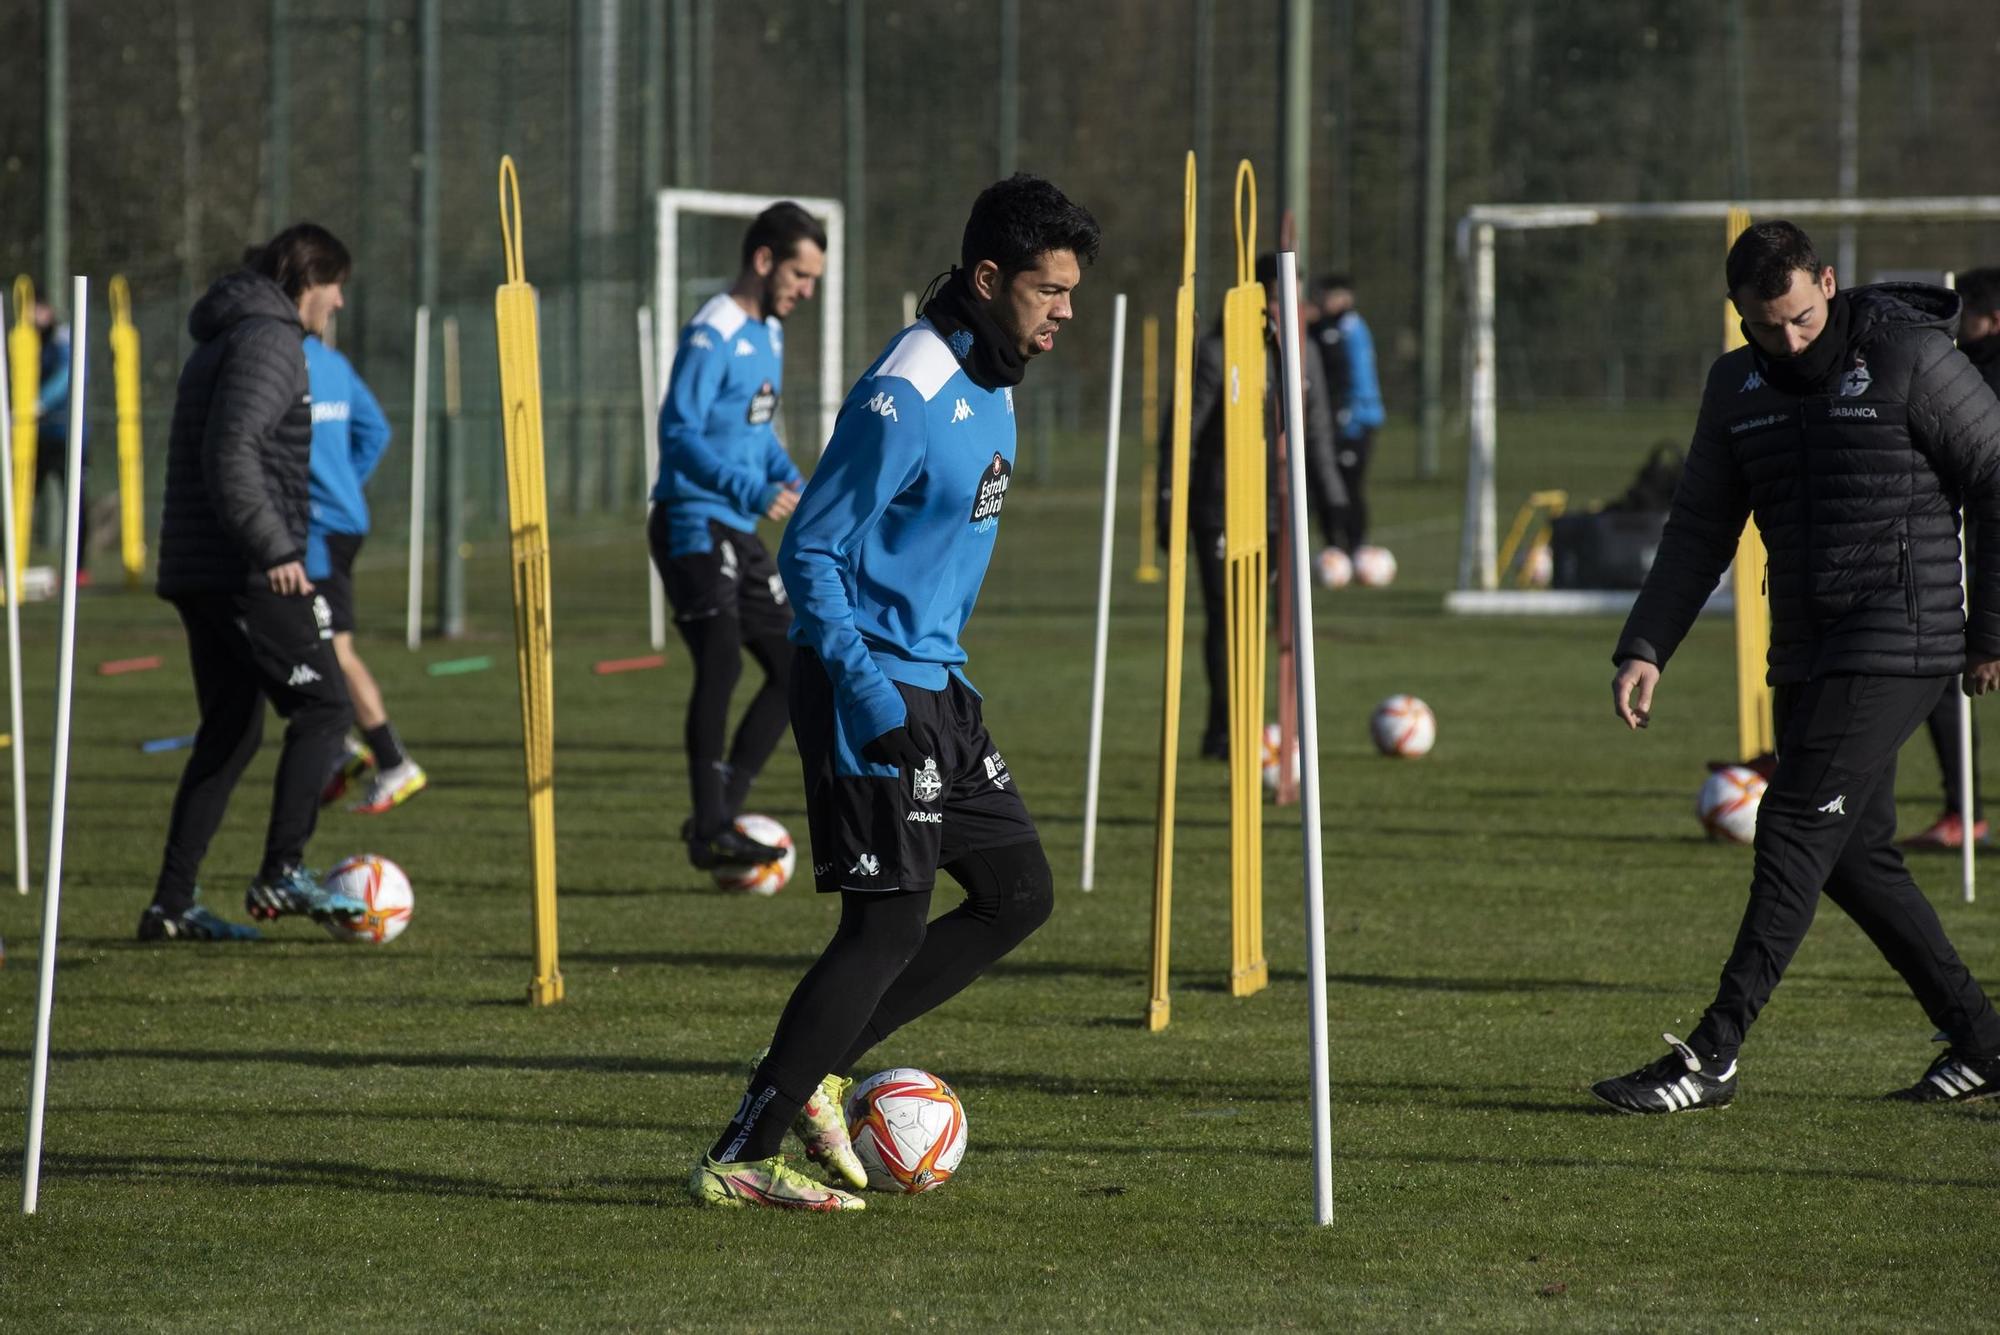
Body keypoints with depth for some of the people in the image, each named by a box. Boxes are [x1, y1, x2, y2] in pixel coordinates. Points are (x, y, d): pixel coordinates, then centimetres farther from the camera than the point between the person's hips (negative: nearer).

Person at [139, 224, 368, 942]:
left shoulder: (222, 339, 22)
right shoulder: (269, 339, -10)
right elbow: (232, 453, -22)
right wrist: (274, 548, -26)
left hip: (197, 572, 10)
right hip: (248, 575, -10)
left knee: (230, 732, 11)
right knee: (323, 707, -5)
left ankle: (173, 902, 7)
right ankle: (281, 875, -11)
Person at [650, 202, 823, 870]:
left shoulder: (768, 333, 15)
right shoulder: (713, 334, -14)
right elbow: (679, 436, -23)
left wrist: (790, 479, 6)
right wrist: (751, 492, -33)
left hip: (739, 535, 10)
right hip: (694, 524, -10)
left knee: (795, 667, 8)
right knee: (721, 662, -17)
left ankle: (721, 813, 12)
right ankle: (710, 831, -15)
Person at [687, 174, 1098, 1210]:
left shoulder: (991, 384, 11)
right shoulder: (905, 396, -20)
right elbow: (810, 553, -19)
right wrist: (868, 696, -25)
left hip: (934, 686, 10)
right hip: (872, 688, -10)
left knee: (1019, 892, 9)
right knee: (889, 927, -9)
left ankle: (809, 1067, 14)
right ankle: (740, 1159, -4)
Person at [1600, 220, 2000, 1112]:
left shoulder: (1911, 360, -9)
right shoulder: (1737, 386, 9)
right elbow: (1699, 533, 14)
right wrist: (1645, 648, 3)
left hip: (1897, 646, -7)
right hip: (1804, 655, 8)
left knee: (1795, 831, -13)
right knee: (1854, 854, 8)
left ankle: (1712, 1055, -14)